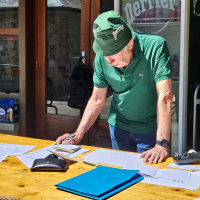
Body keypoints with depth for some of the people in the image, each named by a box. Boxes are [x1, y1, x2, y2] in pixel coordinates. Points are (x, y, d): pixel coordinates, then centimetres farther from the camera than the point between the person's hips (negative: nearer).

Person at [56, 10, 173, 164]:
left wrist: (162, 145, -38)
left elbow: (165, 97, -31)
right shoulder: (102, 57, -14)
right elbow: (97, 100, -4)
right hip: (119, 125, 4)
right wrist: (77, 136, -11)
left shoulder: (155, 47, -26)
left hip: (150, 128, -3)